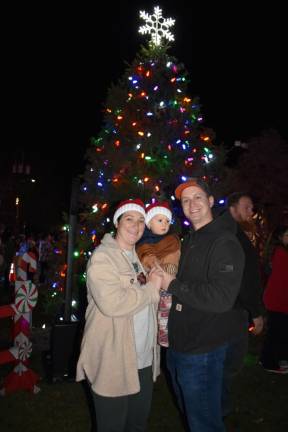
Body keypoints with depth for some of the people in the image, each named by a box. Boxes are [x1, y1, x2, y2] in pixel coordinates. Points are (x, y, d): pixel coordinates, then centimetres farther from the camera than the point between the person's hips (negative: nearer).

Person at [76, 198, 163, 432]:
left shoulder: (139, 257, 13)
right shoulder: (102, 257, -13)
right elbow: (111, 303, -26)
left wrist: (158, 284, 4)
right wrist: (151, 287, -16)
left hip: (144, 360, 8)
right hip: (113, 362, -8)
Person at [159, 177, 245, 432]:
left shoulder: (225, 243, -17)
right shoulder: (189, 241, 10)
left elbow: (221, 299, -27)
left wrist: (173, 285, -21)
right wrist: (160, 276, 6)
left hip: (203, 351, -8)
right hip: (178, 345, 8)